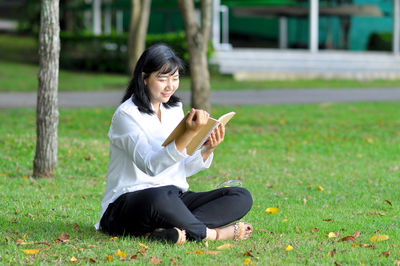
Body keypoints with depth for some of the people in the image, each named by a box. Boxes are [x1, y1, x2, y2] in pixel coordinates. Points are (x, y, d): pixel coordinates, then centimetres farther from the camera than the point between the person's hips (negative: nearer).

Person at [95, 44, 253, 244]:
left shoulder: (174, 109, 14)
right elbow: (151, 166, -24)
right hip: (126, 203, -8)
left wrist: (208, 149, -7)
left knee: (241, 197, -10)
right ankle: (211, 233, -20)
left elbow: (184, 169, 13)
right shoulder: (127, 114, -9)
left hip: (174, 198, 8)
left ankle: (171, 231, -30)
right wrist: (189, 134, -34)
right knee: (162, 196, -43)